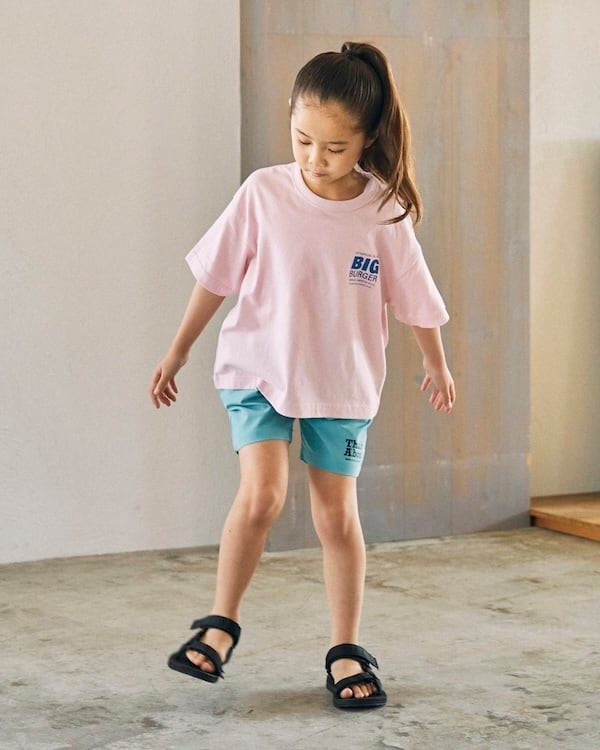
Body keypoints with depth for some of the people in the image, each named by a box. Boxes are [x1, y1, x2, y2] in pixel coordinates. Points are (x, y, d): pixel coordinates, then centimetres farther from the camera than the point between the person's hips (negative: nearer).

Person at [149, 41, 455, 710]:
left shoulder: (383, 211, -11)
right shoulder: (263, 194, -12)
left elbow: (415, 299, 3)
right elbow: (216, 278, -1)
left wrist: (436, 366, 16)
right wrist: (176, 353, 6)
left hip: (342, 382, 1)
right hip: (258, 367, -1)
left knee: (337, 516, 4)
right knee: (262, 494, -17)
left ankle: (347, 652, 19)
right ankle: (220, 624, 2)